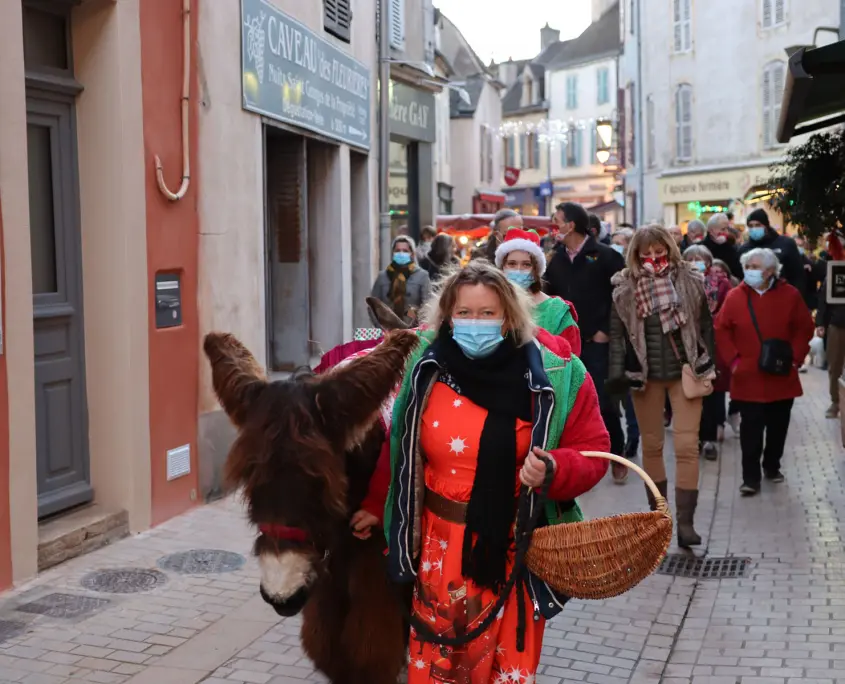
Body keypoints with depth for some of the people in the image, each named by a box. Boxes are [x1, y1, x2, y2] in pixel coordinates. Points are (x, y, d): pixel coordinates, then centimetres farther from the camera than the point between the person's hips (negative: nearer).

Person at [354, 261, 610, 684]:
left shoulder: (552, 374, -12)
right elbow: (399, 446, 9)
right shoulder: (425, 368, -5)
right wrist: (376, 506, 13)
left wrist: (553, 471, -25)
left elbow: (592, 453, -6)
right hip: (441, 544, 2)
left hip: (514, 547, -2)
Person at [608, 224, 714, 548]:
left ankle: (685, 522, -5)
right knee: (651, 445, 11)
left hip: (684, 372, -1)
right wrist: (617, 371, -9)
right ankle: (657, 513, 26)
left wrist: (708, 368, 3)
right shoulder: (625, 287, -1)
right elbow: (617, 331, 0)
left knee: (687, 446, -8)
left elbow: (705, 325, 5)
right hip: (645, 374, 1)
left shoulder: (690, 280, -1)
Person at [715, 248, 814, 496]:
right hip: (748, 377, -1)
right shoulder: (735, 296, -4)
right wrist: (733, 359, -8)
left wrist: (795, 357, -6)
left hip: (782, 376, 1)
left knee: (778, 425, 13)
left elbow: (804, 328, 3)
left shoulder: (790, 294, -2)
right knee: (751, 427, -2)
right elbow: (721, 330, 0)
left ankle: (772, 466, 32)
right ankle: (751, 477, 3)